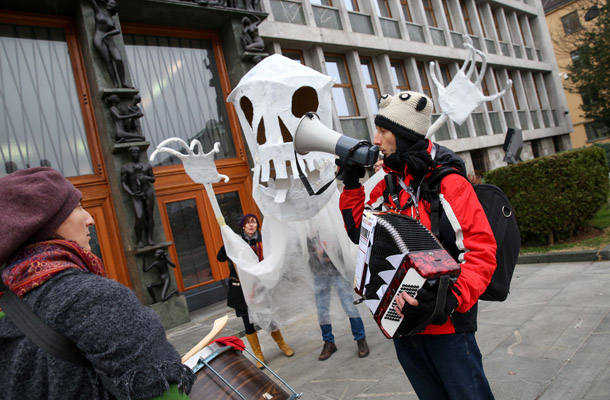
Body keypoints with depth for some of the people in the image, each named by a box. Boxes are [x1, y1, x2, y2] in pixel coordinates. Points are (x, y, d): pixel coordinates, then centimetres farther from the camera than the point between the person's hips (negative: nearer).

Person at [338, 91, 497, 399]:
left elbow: (481, 252, -17)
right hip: (400, 324, 7)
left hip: (446, 328, -6)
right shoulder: (387, 186, 7)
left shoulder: (448, 184, -14)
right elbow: (360, 232, 14)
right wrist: (351, 185, 6)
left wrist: (451, 299, -31)